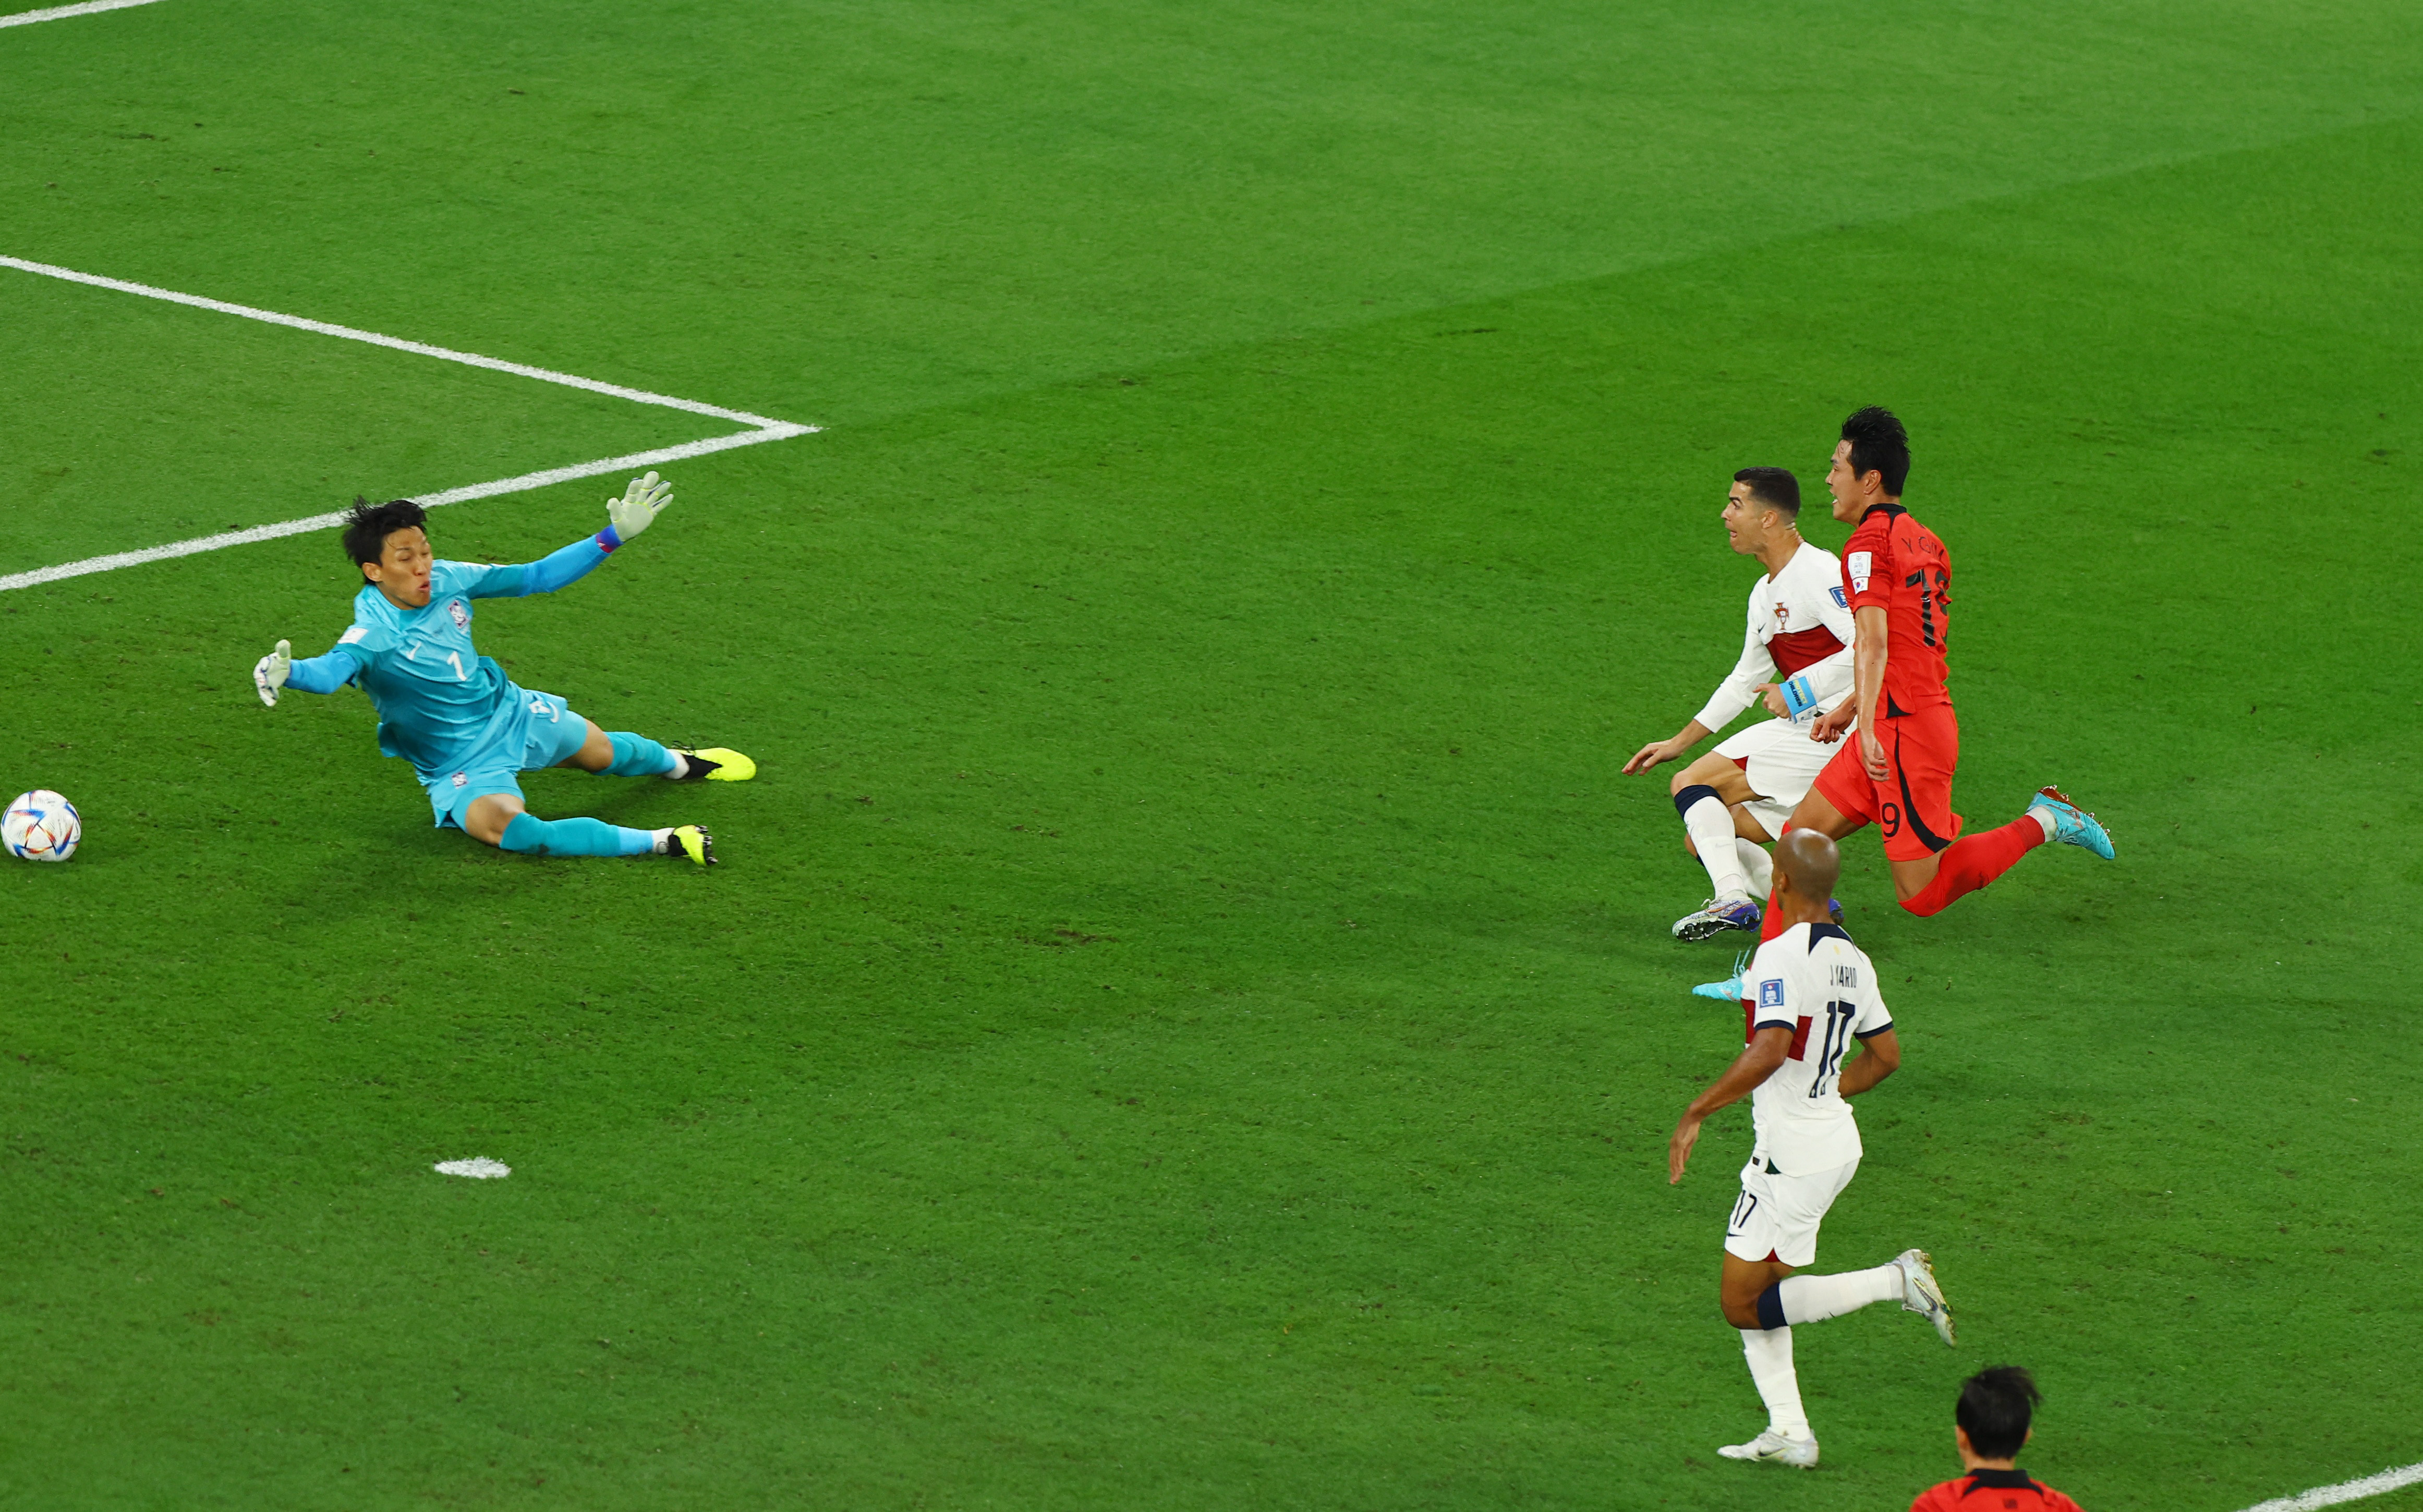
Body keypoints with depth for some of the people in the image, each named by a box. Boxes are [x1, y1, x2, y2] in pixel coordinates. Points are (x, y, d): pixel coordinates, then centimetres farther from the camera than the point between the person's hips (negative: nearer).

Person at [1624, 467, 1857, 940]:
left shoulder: (1819, 574, -13)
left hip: (1828, 736, -10)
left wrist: (1796, 691, -19)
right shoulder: (1765, 593, 18)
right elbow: (1746, 679, 30)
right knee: (1703, 840, 8)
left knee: (1692, 785, -14)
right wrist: (1680, 742, 31)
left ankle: (1732, 899, -22)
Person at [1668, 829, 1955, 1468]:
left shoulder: (1781, 956, -20)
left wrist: (1695, 1113, -23)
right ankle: (1789, 1433, 14)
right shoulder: (1852, 960, 6)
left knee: (1744, 1305, -1)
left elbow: (1770, 1051, -32)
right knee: (1753, 1293, 16)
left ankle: (1896, 1282, -9)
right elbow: (1886, 1055, 15)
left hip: (1792, 1152, -9)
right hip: (1834, 1137, 9)